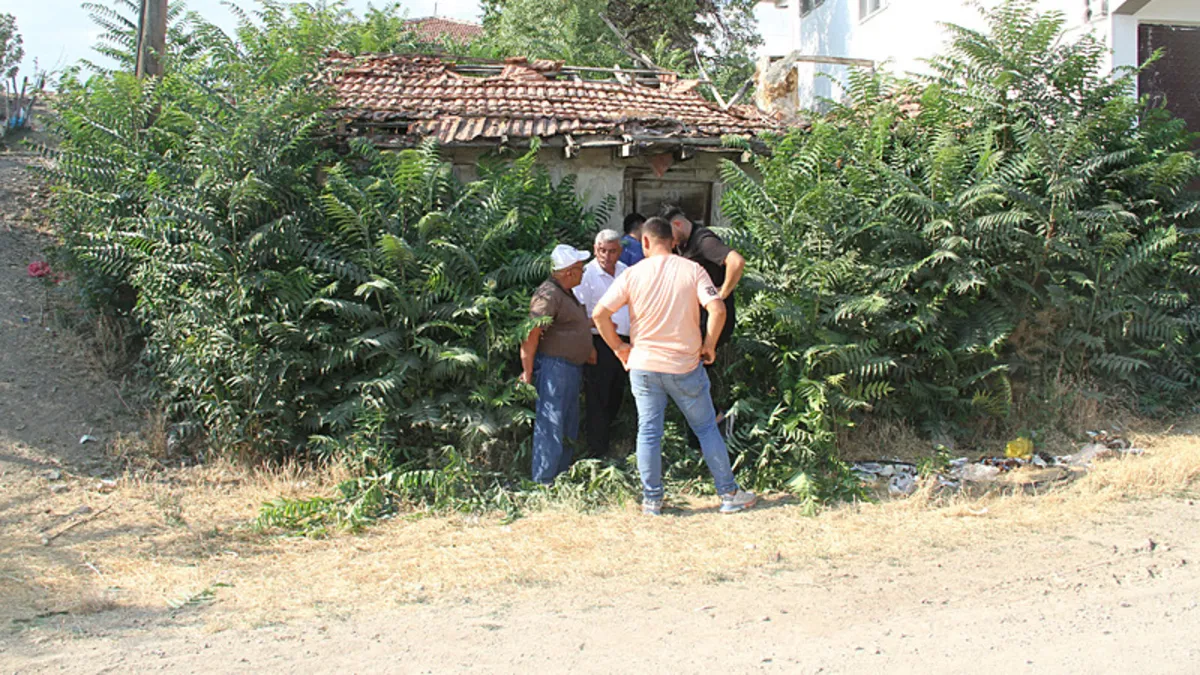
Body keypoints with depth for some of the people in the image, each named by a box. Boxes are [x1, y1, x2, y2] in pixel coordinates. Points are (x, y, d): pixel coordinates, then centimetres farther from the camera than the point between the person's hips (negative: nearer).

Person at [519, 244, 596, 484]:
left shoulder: (566, 293, 16)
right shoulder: (548, 294, -18)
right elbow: (531, 334, -22)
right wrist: (528, 372, -21)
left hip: (572, 368, 11)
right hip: (554, 367, -11)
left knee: (568, 426, 17)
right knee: (550, 425, -8)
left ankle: (562, 473, 28)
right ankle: (544, 480, -4)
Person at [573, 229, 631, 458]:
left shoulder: (625, 271, 11)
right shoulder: (586, 275, -11)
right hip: (599, 344, -7)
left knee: (615, 398, 17)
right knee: (598, 400, -3)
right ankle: (598, 453, 2)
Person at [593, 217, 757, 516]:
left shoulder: (633, 274, -4)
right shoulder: (692, 270, -6)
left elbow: (600, 314, -9)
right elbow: (717, 309, -18)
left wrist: (618, 347, 3)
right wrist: (709, 345, -4)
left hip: (644, 365, 1)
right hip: (685, 366, 0)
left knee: (648, 432, 9)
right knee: (706, 429, 11)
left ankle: (652, 500, 15)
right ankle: (729, 494, 16)